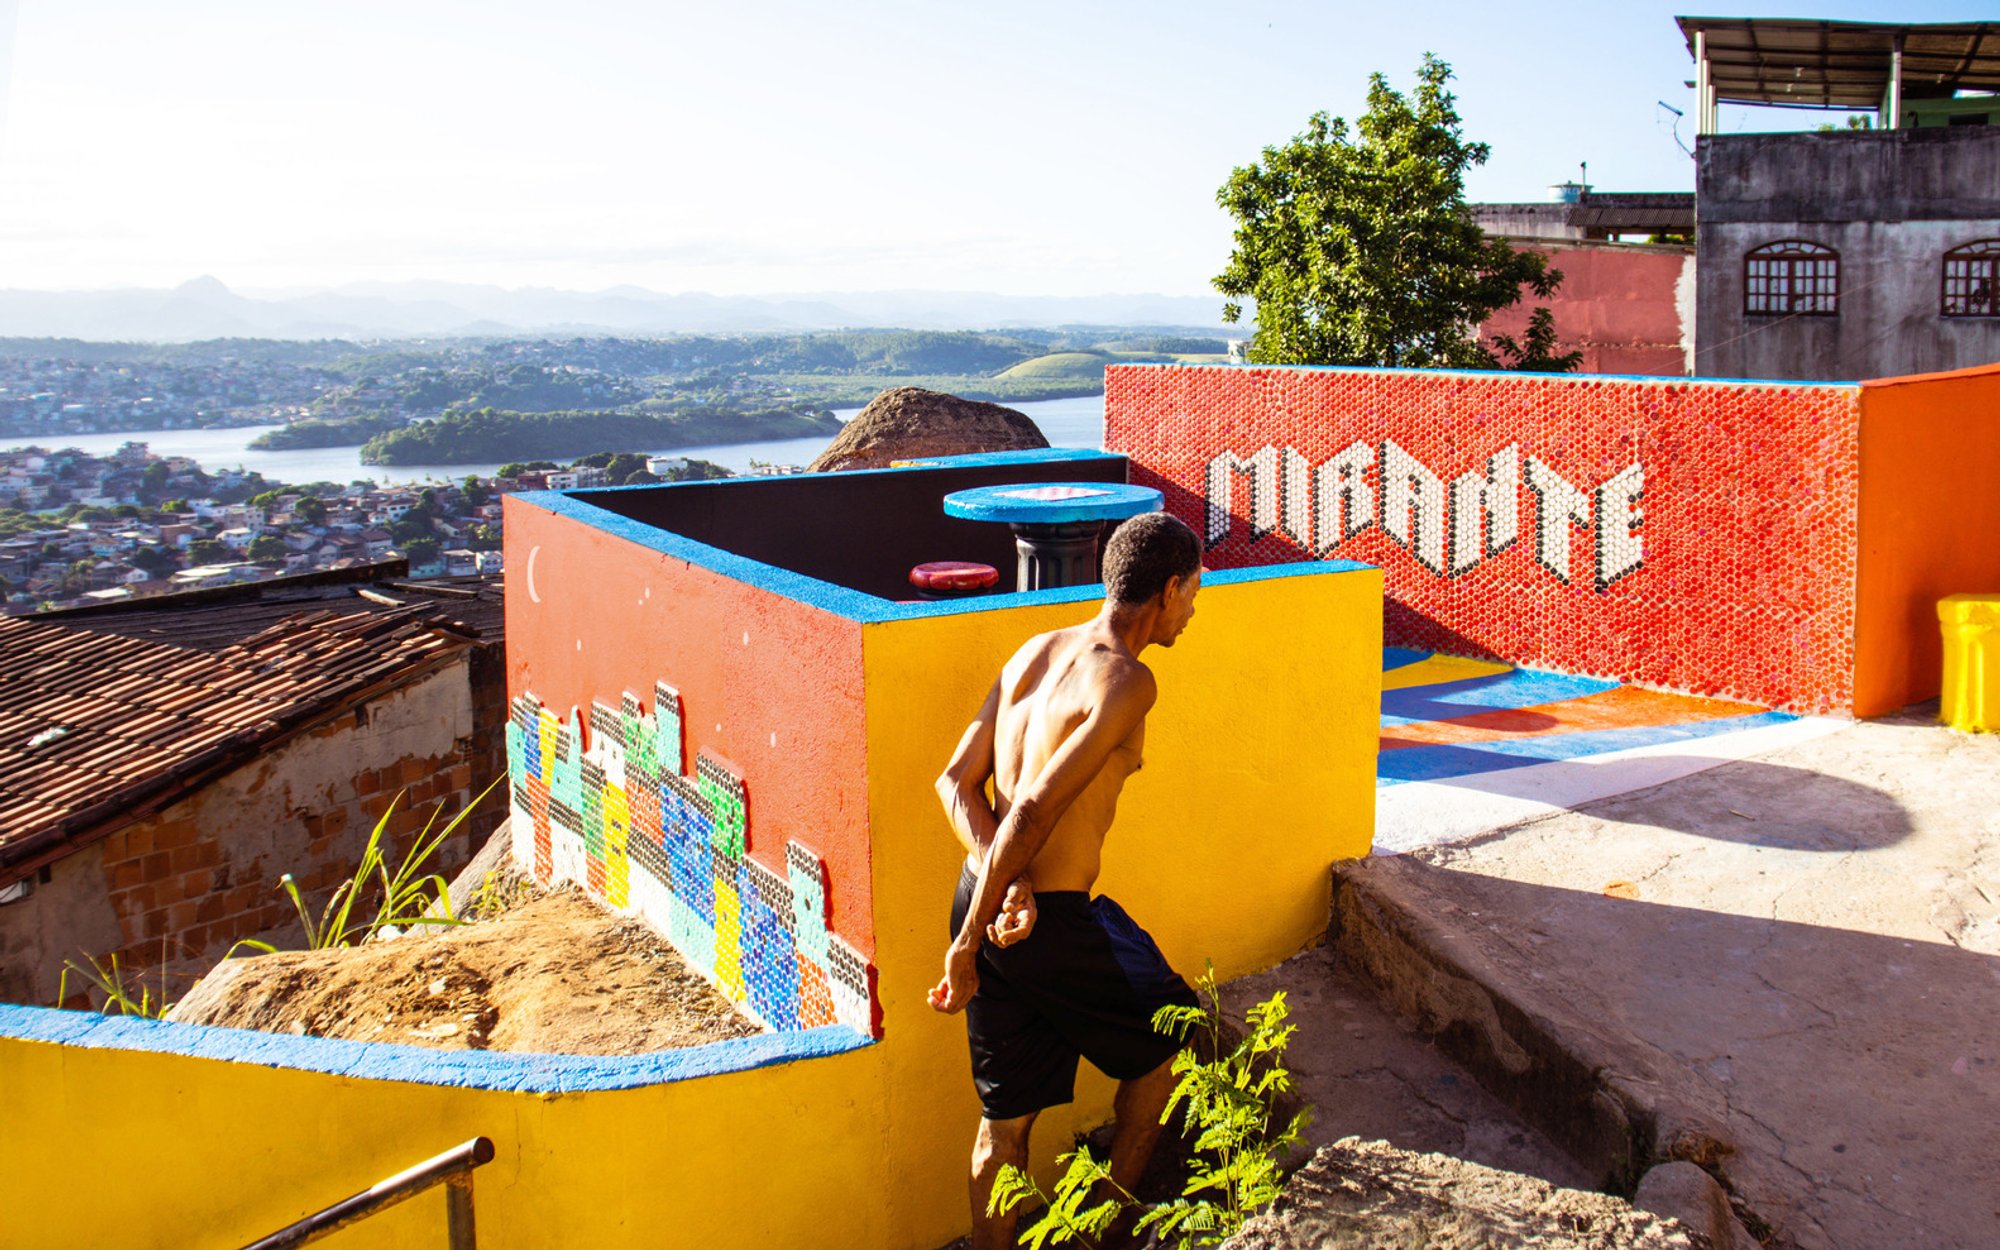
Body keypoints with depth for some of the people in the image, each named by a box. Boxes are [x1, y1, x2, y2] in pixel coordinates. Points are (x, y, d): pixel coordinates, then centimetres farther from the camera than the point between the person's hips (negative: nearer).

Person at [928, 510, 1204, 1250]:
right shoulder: (1125, 681, -17)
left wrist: (1004, 883, -9)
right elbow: (1034, 812, -23)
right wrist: (965, 946, -19)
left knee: (1006, 1119, 19)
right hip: (1050, 922, -7)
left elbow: (957, 784, 4)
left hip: (990, 902, 7)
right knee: (1167, 1034, 20)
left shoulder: (1034, 653, 8)